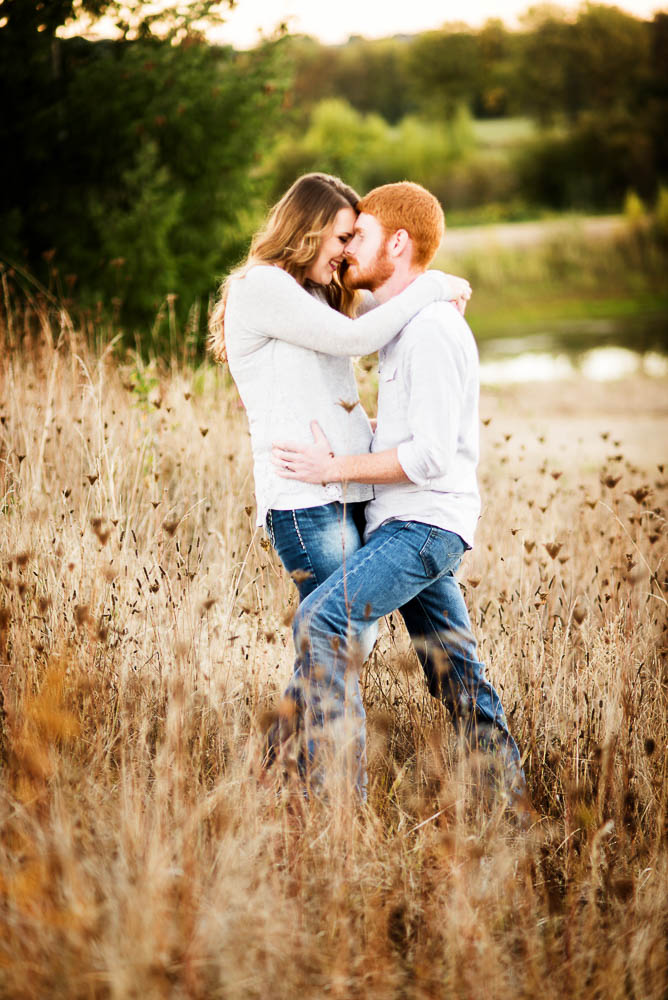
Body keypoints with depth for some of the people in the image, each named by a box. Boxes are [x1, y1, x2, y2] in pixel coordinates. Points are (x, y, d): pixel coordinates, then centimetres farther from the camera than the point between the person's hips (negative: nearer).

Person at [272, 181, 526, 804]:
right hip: (410, 524, 10)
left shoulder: (431, 330, -16)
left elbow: (431, 454, -22)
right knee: (457, 675, 11)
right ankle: (511, 806, 18)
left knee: (320, 620, -22)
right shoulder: (403, 322, 16)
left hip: (422, 523, -10)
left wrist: (335, 468, -16)